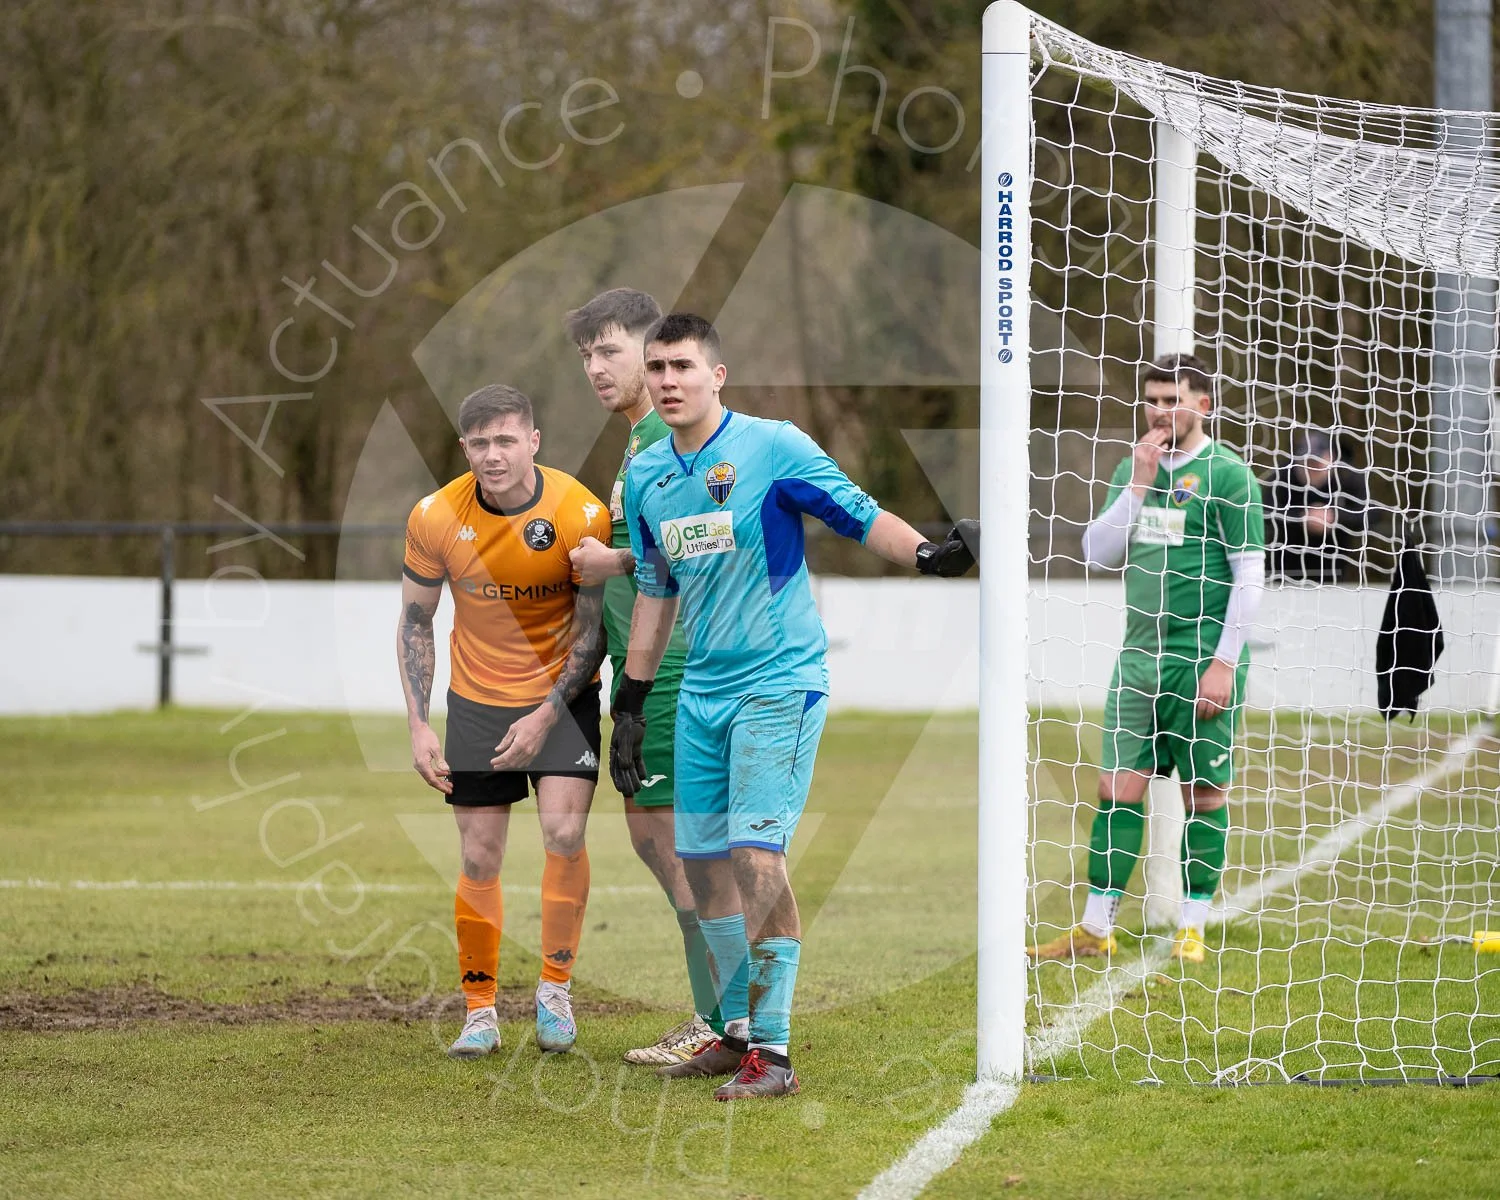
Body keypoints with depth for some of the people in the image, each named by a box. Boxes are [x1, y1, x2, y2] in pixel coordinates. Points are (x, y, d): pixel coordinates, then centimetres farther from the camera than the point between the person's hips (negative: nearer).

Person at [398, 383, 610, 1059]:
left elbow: (594, 630, -10)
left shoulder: (580, 515, -19)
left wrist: (546, 714, -17)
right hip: (477, 698, 2)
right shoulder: (435, 518, -13)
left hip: (562, 694, -2)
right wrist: (419, 726, -6)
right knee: (479, 859, 0)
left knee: (564, 834, -17)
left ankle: (555, 990, 0)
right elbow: (415, 623, 0)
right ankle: (480, 1013, 11)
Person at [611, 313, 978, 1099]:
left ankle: (773, 1051, -11)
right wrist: (630, 704, 19)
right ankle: (738, 1030, 23)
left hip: (780, 687, -7)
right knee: (702, 858, 8)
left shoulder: (773, 448, -9)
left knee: (757, 856, -15)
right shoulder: (645, 475, 9)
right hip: (702, 695, 7)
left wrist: (929, 553, -28)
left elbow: (863, 517, -9)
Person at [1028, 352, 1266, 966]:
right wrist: (1138, 484, -4)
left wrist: (1224, 662, -12)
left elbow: (1249, 575, -7)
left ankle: (1192, 929, 8)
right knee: (1118, 788, 3)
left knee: (1203, 793, 1)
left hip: (1201, 659, -5)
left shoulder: (1226, 474, -5)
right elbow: (1098, 552, 7)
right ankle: (1096, 928, 5)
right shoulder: (1135, 468, 13)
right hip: (1140, 656, 6)